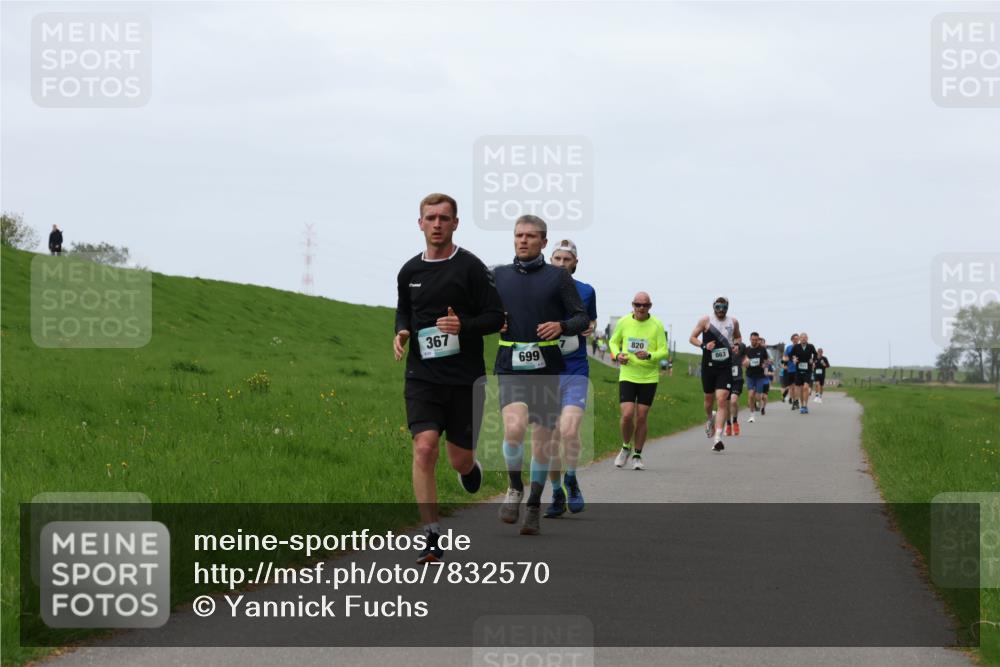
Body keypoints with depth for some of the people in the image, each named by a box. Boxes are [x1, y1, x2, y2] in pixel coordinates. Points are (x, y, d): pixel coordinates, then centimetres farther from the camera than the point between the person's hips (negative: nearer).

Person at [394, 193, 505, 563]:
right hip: (423, 377, 2)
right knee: (424, 448, -15)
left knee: (460, 459, 5)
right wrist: (402, 332, 2)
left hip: (465, 378, -2)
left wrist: (465, 326, -21)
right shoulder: (409, 272, 7)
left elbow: (497, 316, -3)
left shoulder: (470, 267, -5)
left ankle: (472, 469, 45)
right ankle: (432, 536, -12)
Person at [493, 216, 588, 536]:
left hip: (547, 368, 0)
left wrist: (561, 326, -16)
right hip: (511, 367, 0)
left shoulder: (558, 276, 4)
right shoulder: (499, 276, 10)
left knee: (542, 440, 4)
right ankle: (515, 489, 3)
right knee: (514, 428, -22)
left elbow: (582, 318, 4)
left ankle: (533, 506, 20)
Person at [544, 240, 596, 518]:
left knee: (569, 431, -18)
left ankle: (571, 481, 6)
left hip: (576, 372, -1)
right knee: (550, 438, 3)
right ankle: (557, 494, 17)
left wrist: (591, 328, 0)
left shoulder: (586, 292, 6)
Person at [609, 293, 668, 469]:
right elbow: (614, 342, 15)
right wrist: (617, 354, -7)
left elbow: (664, 351, -4)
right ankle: (626, 448, 16)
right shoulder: (623, 322, -1)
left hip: (649, 377, 0)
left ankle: (637, 455, 18)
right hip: (627, 375, 0)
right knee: (627, 415, -11)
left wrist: (649, 356, -24)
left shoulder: (657, 325, -5)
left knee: (642, 417, 2)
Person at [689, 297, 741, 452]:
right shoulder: (706, 321, -1)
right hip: (709, 365, 0)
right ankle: (710, 419, 50)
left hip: (725, 366, 0)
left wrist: (737, 344, 1)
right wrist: (703, 345, -16)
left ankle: (718, 438, -17)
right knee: (709, 398, 13)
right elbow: (692, 337, 2)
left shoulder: (733, 322, 6)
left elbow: (738, 337, 24)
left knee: (722, 400, -12)